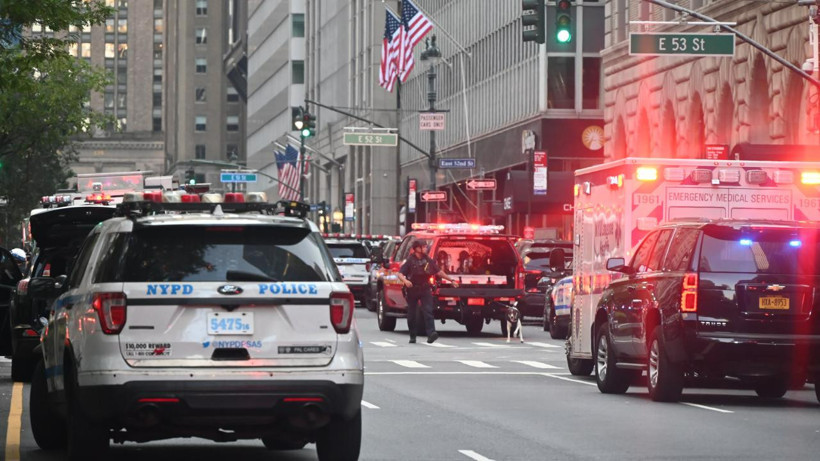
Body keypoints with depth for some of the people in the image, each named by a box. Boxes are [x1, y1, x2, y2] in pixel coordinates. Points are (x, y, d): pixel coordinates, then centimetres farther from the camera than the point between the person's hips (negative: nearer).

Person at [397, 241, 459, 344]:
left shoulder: (428, 260, 9)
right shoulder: (410, 261, -3)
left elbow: (439, 272, 18)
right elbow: (400, 274, -8)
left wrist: (451, 280, 20)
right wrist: (405, 281, -30)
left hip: (425, 289, 2)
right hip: (412, 290, -2)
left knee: (428, 311, -14)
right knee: (412, 314, 5)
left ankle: (431, 333, -26)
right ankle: (412, 336, 16)